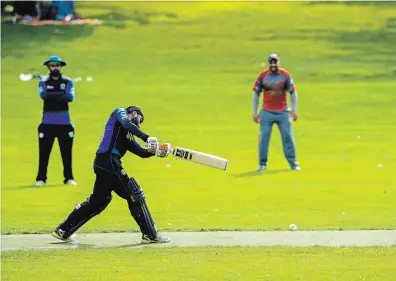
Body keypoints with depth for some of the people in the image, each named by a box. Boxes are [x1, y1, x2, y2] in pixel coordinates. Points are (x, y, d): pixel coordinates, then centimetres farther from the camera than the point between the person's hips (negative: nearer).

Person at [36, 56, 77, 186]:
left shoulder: (68, 82, 7)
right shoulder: (43, 82, 6)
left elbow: (70, 97, -11)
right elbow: (44, 95, -15)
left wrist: (52, 97, -15)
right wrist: (61, 94, -18)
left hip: (64, 123, 0)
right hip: (47, 123, 0)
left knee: (67, 152, 2)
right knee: (44, 152, -1)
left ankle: (69, 178, 9)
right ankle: (41, 179, 5)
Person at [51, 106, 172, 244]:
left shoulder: (128, 136, 28)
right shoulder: (119, 113, 8)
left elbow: (142, 152, 21)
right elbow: (126, 124, -15)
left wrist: (157, 151, 4)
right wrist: (147, 138, -23)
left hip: (102, 164, 9)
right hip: (109, 160, -9)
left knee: (98, 201, 18)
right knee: (135, 195, -4)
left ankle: (63, 231, 24)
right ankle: (150, 235, -1)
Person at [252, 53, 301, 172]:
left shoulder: (285, 75, -1)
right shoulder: (262, 76, 0)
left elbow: (293, 92, 3)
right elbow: (256, 94, 6)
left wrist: (294, 110, -4)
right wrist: (254, 112, 2)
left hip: (283, 112, 0)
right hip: (267, 112, 0)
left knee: (288, 137, -1)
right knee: (263, 137, -3)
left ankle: (293, 163, 6)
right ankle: (262, 164, 6)